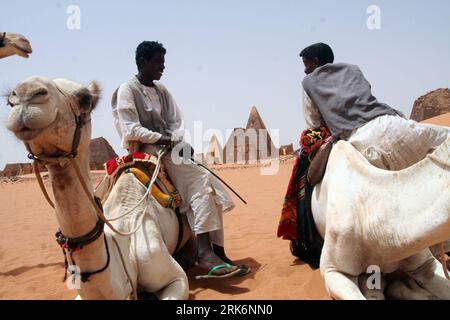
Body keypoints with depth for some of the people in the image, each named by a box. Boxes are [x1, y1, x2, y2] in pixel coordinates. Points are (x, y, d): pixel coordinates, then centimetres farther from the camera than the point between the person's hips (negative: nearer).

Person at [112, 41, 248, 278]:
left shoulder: (162, 91, 18)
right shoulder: (126, 90, -2)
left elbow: (176, 124, 15)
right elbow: (130, 130, -11)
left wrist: (176, 140, -7)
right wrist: (164, 139, -16)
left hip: (168, 148, 7)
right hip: (145, 150, -7)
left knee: (210, 187, -12)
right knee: (200, 180, -26)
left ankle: (216, 252, -14)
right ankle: (205, 254, -30)